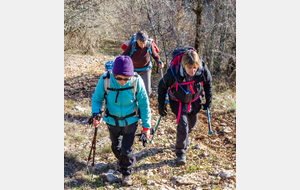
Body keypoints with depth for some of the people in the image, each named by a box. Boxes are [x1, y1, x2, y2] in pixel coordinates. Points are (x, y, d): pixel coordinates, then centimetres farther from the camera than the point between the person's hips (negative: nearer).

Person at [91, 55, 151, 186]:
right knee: (116, 146, 24)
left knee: (127, 150, 3)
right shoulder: (105, 81, -27)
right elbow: (96, 99, -9)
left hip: (130, 121, -2)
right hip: (112, 121, 2)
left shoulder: (136, 82, -27)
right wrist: (95, 114, -28)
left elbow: (144, 104, -14)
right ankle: (120, 160, 59)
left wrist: (146, 126, -9)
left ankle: (126, 173, 33)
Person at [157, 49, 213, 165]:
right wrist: (161, 104, -10)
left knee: (191, 124, 20)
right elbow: (162, 86, -14)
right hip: (179, 102, -3)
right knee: (183, 125, -14)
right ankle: (180, 153, 6)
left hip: (195, 101, 4)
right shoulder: (174, 72, -33)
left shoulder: (203, 70, -27)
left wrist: (208, 102, 4)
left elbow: (208, 84, -3)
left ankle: (184, 137, 55)